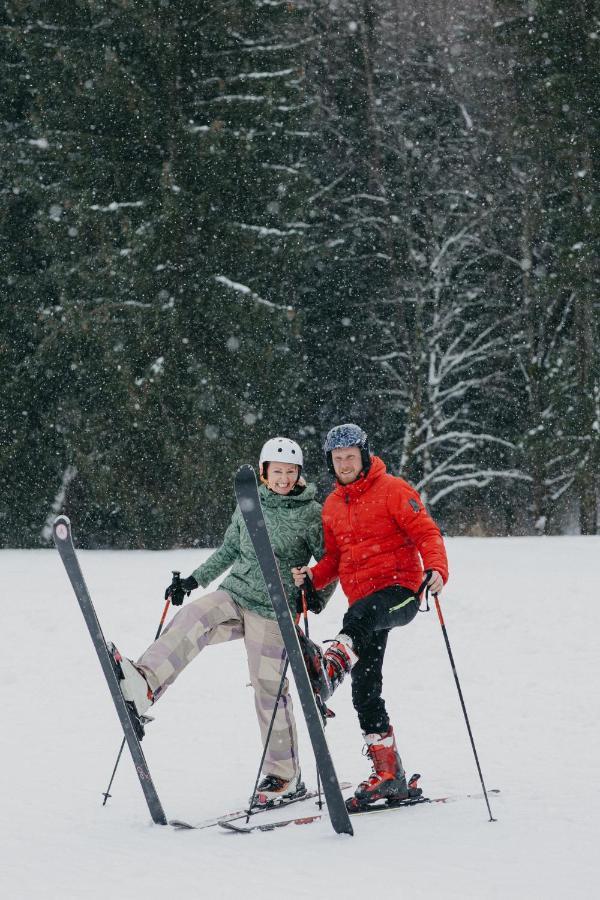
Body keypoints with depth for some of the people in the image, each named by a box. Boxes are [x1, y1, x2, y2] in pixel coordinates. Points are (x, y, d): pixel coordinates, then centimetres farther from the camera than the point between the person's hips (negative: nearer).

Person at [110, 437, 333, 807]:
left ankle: (285, 778, 7)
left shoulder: (311, 513, -3)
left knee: (269, 688, -5)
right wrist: (194, 580, 17)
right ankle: (144, 685, -46)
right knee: (192, 618, -26)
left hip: (272, 610, -4)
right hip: (234, 595, 4)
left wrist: (317, 596, -18)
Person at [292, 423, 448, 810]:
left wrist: (436, 569, -27)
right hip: (362, 603, 7)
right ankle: (389, 775, 6)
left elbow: (426, 532, -8)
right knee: (365, 689, 1)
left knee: (360, 615, -41)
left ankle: (329, 669, -72)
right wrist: (312, 577, 1)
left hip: (399, 590, -7)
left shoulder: (392, 489, -2)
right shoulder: (332, 506, 18)